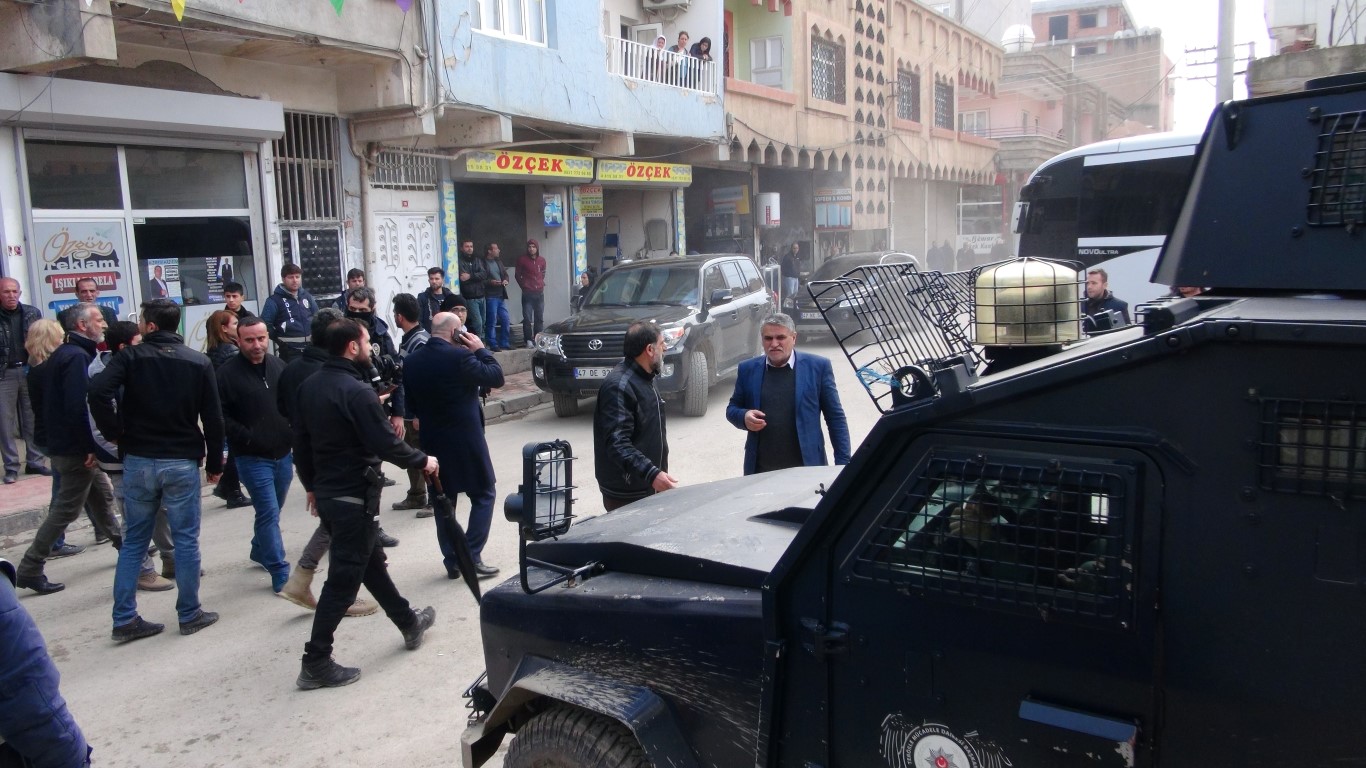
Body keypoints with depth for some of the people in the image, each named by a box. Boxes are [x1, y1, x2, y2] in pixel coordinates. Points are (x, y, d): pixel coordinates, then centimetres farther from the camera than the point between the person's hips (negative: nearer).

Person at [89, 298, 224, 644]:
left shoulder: (130, 357, -3)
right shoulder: (199, 362, 1)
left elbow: (98, 391, -21)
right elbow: (213, 419, 0)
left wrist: (114, 433, -7)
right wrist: (214, 463, 8)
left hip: (138, 461, 1)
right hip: (182, 463, -1)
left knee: (134, 541, 11)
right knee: (186, 540, 8)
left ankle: (125, 619, 13)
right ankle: (190, 614, 15)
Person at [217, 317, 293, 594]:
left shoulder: (279, 366, 4)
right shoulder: (228, 373, -10)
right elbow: (220, 416, -11)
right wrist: (248, 438, -17)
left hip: (283, 454, 5)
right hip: (252, 457, -5)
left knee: (271, 510, 20)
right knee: (269, 513, -8)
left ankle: (260, 551, 42)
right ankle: (280, 573, -2)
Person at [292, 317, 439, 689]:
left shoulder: (309, 386, 6)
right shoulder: (357, 391, -21)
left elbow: (300, 441, 13)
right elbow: (386, 445, -22)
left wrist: (312, 485, 23)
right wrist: (422, 461, -5)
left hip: (326, 492, 9)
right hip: (354, 497, -9)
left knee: (371, 561, 21)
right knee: (343, 578, -2)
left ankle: (409, 623, 37)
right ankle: (316, 664, 3)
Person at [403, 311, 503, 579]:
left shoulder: (411, 362, 1)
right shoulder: (459, 356, -18)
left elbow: (411, 402, 9)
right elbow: (496, 378, -11)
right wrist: (480, 349, -3)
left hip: (432, 442, 6)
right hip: (466, 439, -5)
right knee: (483, 495, 8)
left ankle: (452, 561, 17)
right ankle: (472, 558, 1)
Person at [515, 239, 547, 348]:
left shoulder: (542, 260, 7)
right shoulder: (522, 260, -3)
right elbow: (517, 275, 6)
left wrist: (541, 283, 12)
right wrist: (523, 286, 5)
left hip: (539, 293, 4)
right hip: (527, 293, -4)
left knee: (540, 318, 8)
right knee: (527, 318, -7)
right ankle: (529, 340, -3)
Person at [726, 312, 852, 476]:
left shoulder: (818, 367, -1)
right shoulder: (748, 369, 5)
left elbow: (836, 418, 1)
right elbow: (732, 409, 14)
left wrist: (843, 462, -4)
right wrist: (744, 417, -9)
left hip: (806, 467, -1)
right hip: (760, 470, 2)